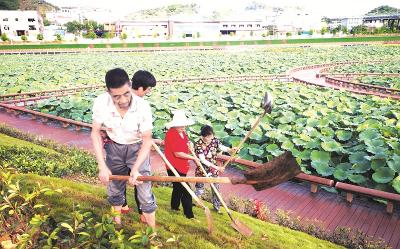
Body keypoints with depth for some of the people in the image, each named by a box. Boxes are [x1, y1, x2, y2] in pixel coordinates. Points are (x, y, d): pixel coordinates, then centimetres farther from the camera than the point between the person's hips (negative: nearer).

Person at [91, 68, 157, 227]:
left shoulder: (143, 106, -31)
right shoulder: (100, 103, -25)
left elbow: (147, 140, -20)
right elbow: (95, 133, -12)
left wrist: (135, 168, -27)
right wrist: (102, 166, -16)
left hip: (137, 148, -2)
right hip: (114, 147, 3)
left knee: (145, 191, -2)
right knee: (114, 188, 17)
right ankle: (117, 224, 41)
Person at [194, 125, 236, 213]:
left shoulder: (215, 140, -8)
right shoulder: (198, 144, -22)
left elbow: (223, 147, -22)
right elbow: (203, 160, -24)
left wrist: (230, 150, -44)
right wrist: (217, 168, -28)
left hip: (214, 169, 4)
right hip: (202, 170, -3)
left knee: (216, 189, 12)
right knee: (199, 190, 9)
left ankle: (217, 207, 34)